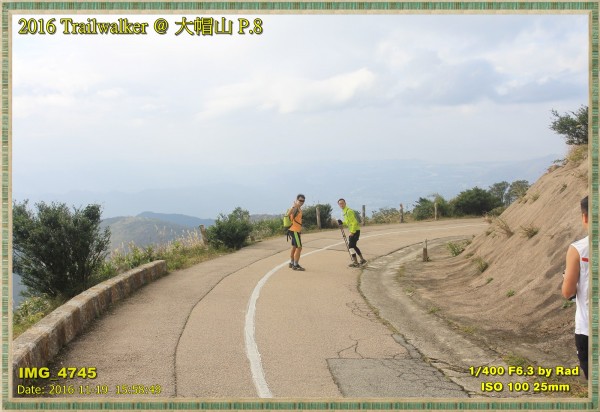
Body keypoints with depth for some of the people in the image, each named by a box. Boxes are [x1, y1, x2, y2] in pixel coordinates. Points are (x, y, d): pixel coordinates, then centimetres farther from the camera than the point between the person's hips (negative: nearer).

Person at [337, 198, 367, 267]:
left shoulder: (349, 211, -17)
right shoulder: (343, 212, 14)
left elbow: (354, 222, -21)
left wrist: (352, 232, -22)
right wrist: (342, 223, 3)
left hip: (355, 231, -10)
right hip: (352, 231, 10)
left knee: (351, 246, -10)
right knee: (353, 246, 17)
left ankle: (355, 262, -6)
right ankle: (362, 260, 25)